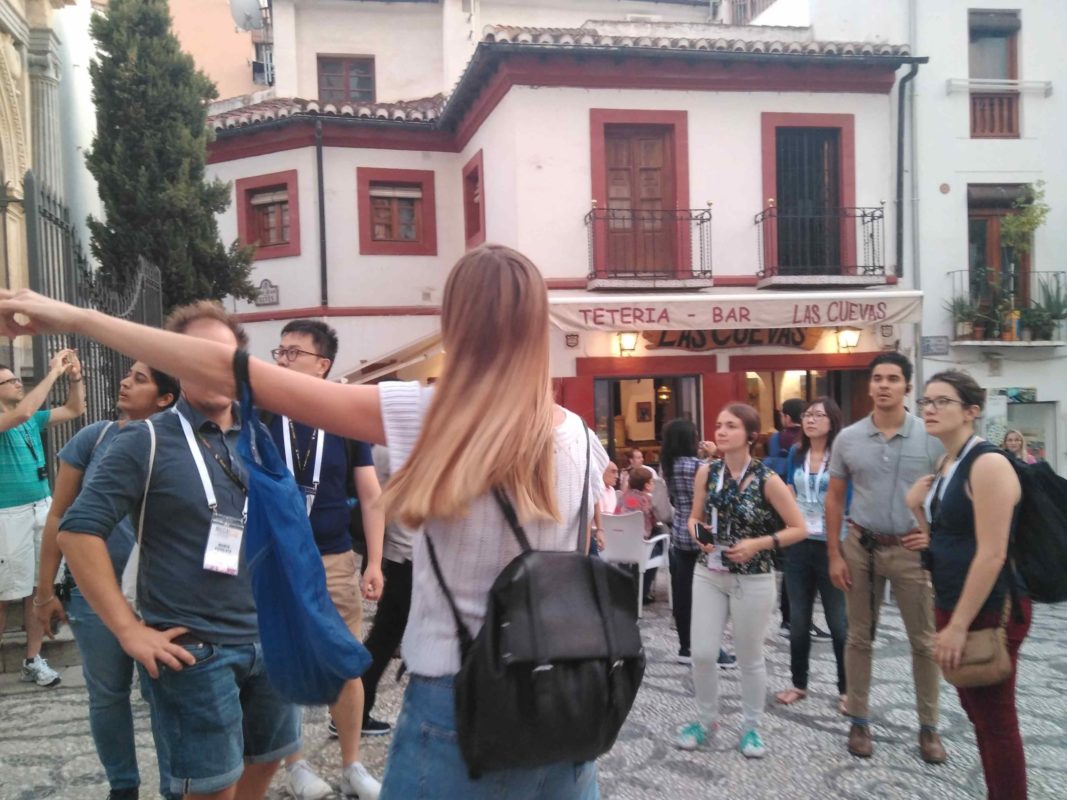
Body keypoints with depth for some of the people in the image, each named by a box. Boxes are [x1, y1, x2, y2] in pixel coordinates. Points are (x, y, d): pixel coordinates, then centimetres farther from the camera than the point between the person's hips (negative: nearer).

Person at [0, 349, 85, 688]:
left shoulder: (32, 421, 11)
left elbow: (75, 410, 18)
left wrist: (75, 378, 2)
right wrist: (53, 373, -24)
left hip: (43, 508, 6)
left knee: (39, 587, 8)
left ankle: (32, 660, 16)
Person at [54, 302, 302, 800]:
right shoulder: (147, 441, -10)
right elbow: (78, 531, -14)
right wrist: (130, 631, -16)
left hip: (266, 640, 6)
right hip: (193, 648, -5)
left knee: (268, 757, 19)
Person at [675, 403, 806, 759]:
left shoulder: (767, 479, -12)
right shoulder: (706, 472, -1)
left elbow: (799, 528, -7)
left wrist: (759, 544, -19)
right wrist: (699, 534, -11)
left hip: (753, 579, -3)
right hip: (708, 574, 3)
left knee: (750, 657, 10)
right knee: (702, 653, 4)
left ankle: (751, 727, 30)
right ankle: (706, 719, 27)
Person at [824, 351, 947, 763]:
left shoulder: (931, 437, -5)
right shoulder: (848, 438, -1)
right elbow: (834, 498, 4)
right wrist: (834, 554, 0)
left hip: (911, 549, -1)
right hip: (861, 546, 1)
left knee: (925, 641, 7)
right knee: (859, 637, 10)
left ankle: (928, 726, 22)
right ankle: (859, 720, 23)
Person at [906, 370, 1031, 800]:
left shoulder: (988, 464, -18)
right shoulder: (944, 466, 10)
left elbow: (991, 555, -23)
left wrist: (960, 625, -22)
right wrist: (916, 508, -2)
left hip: (989, 612, -9)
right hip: (953, 606, 9)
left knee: (996, 719, 2)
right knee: (976, 712, 17)